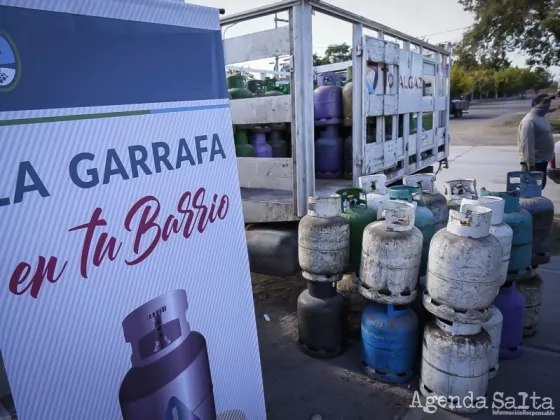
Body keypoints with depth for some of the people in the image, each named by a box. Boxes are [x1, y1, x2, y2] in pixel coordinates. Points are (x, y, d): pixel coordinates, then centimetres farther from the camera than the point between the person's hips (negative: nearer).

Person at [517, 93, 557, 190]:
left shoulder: (541, 118, 14)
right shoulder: (530, 121, -19)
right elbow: (527, 144, -25)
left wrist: (550, 155, 23)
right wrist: (530, 163, -29)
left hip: (542, 160, 11)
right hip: (533, 162, -11)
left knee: (540, 187, 17)